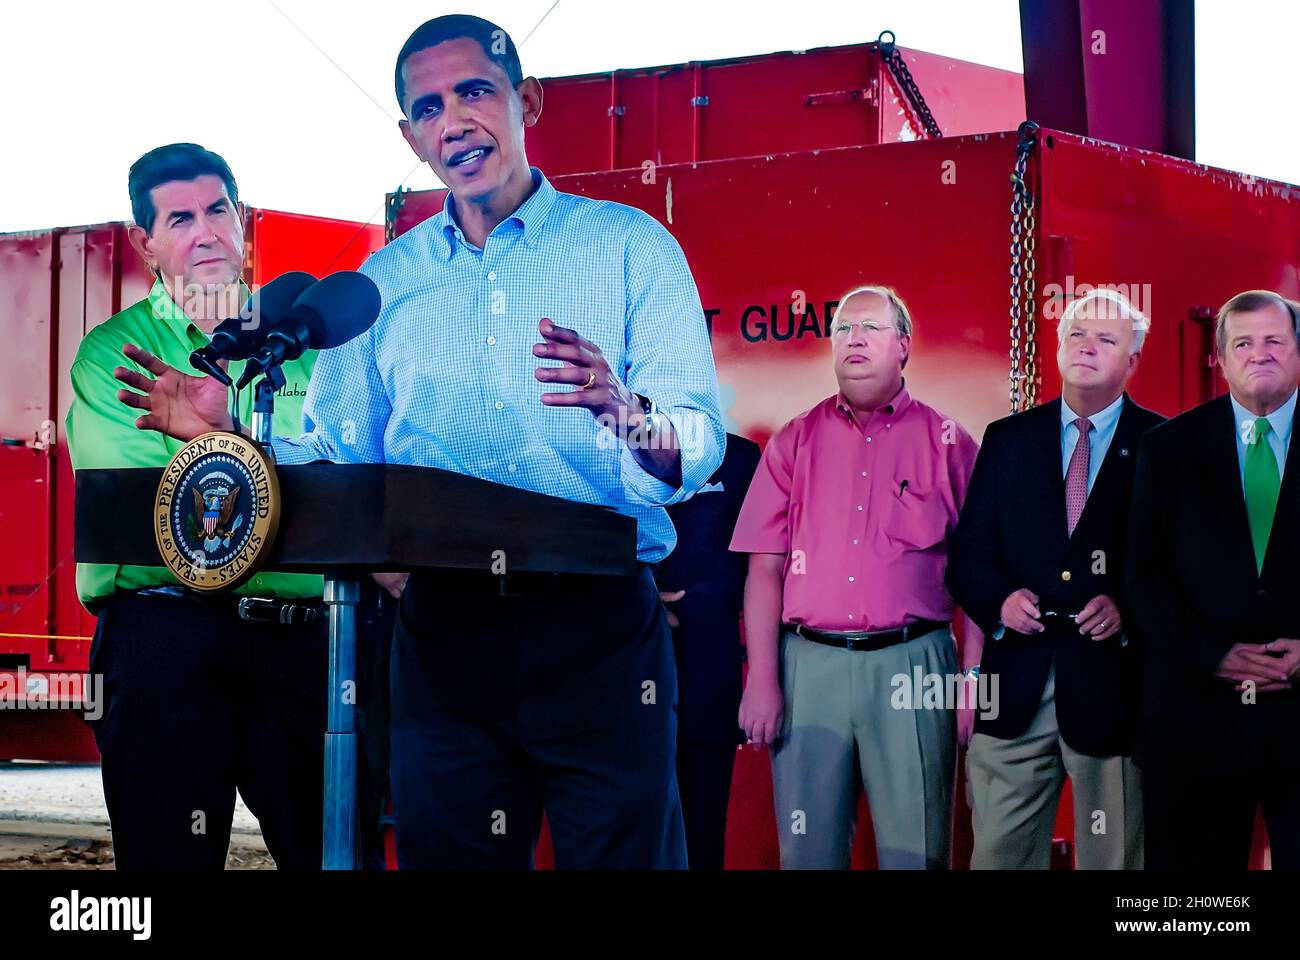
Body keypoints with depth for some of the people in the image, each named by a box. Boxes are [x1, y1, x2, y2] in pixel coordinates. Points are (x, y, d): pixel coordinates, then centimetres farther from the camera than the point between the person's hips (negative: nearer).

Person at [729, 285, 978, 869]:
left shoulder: (947, 443, 6)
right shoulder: (793, 443, 10)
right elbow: (765, 569, 6)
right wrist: (761, 682, -3)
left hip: (911, 665, -1)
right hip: (809, 664, 1)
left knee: (916, 852, 2)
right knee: (807, 849, 5)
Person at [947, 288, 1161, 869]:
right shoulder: (1008, 440, 10)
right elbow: (966, 553, 8)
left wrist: (1128, 608, -17)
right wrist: (999, 600, -11)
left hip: (1114, 687, -2)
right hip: (1015, 689, 2)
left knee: (1113, 860, 6)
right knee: (998, 856, 4)